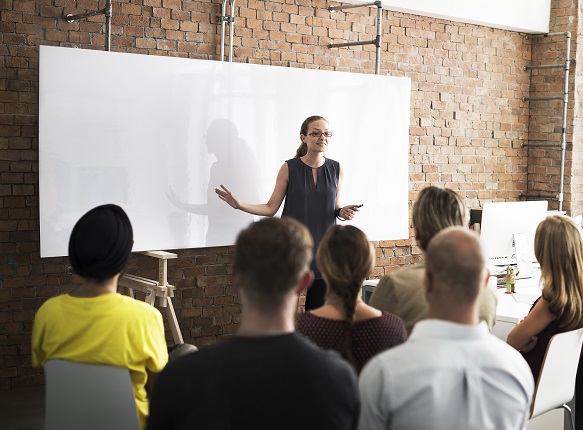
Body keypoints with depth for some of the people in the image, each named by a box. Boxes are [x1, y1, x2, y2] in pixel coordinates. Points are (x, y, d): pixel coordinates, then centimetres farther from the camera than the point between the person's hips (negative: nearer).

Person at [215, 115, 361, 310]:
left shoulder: (336, 169, 4)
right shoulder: (289, 168, -3)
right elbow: (271, 208, -1)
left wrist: (342, 212, -6)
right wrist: (240, 205, -13)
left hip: (322, 247, 2)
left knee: (318, 308, 6)